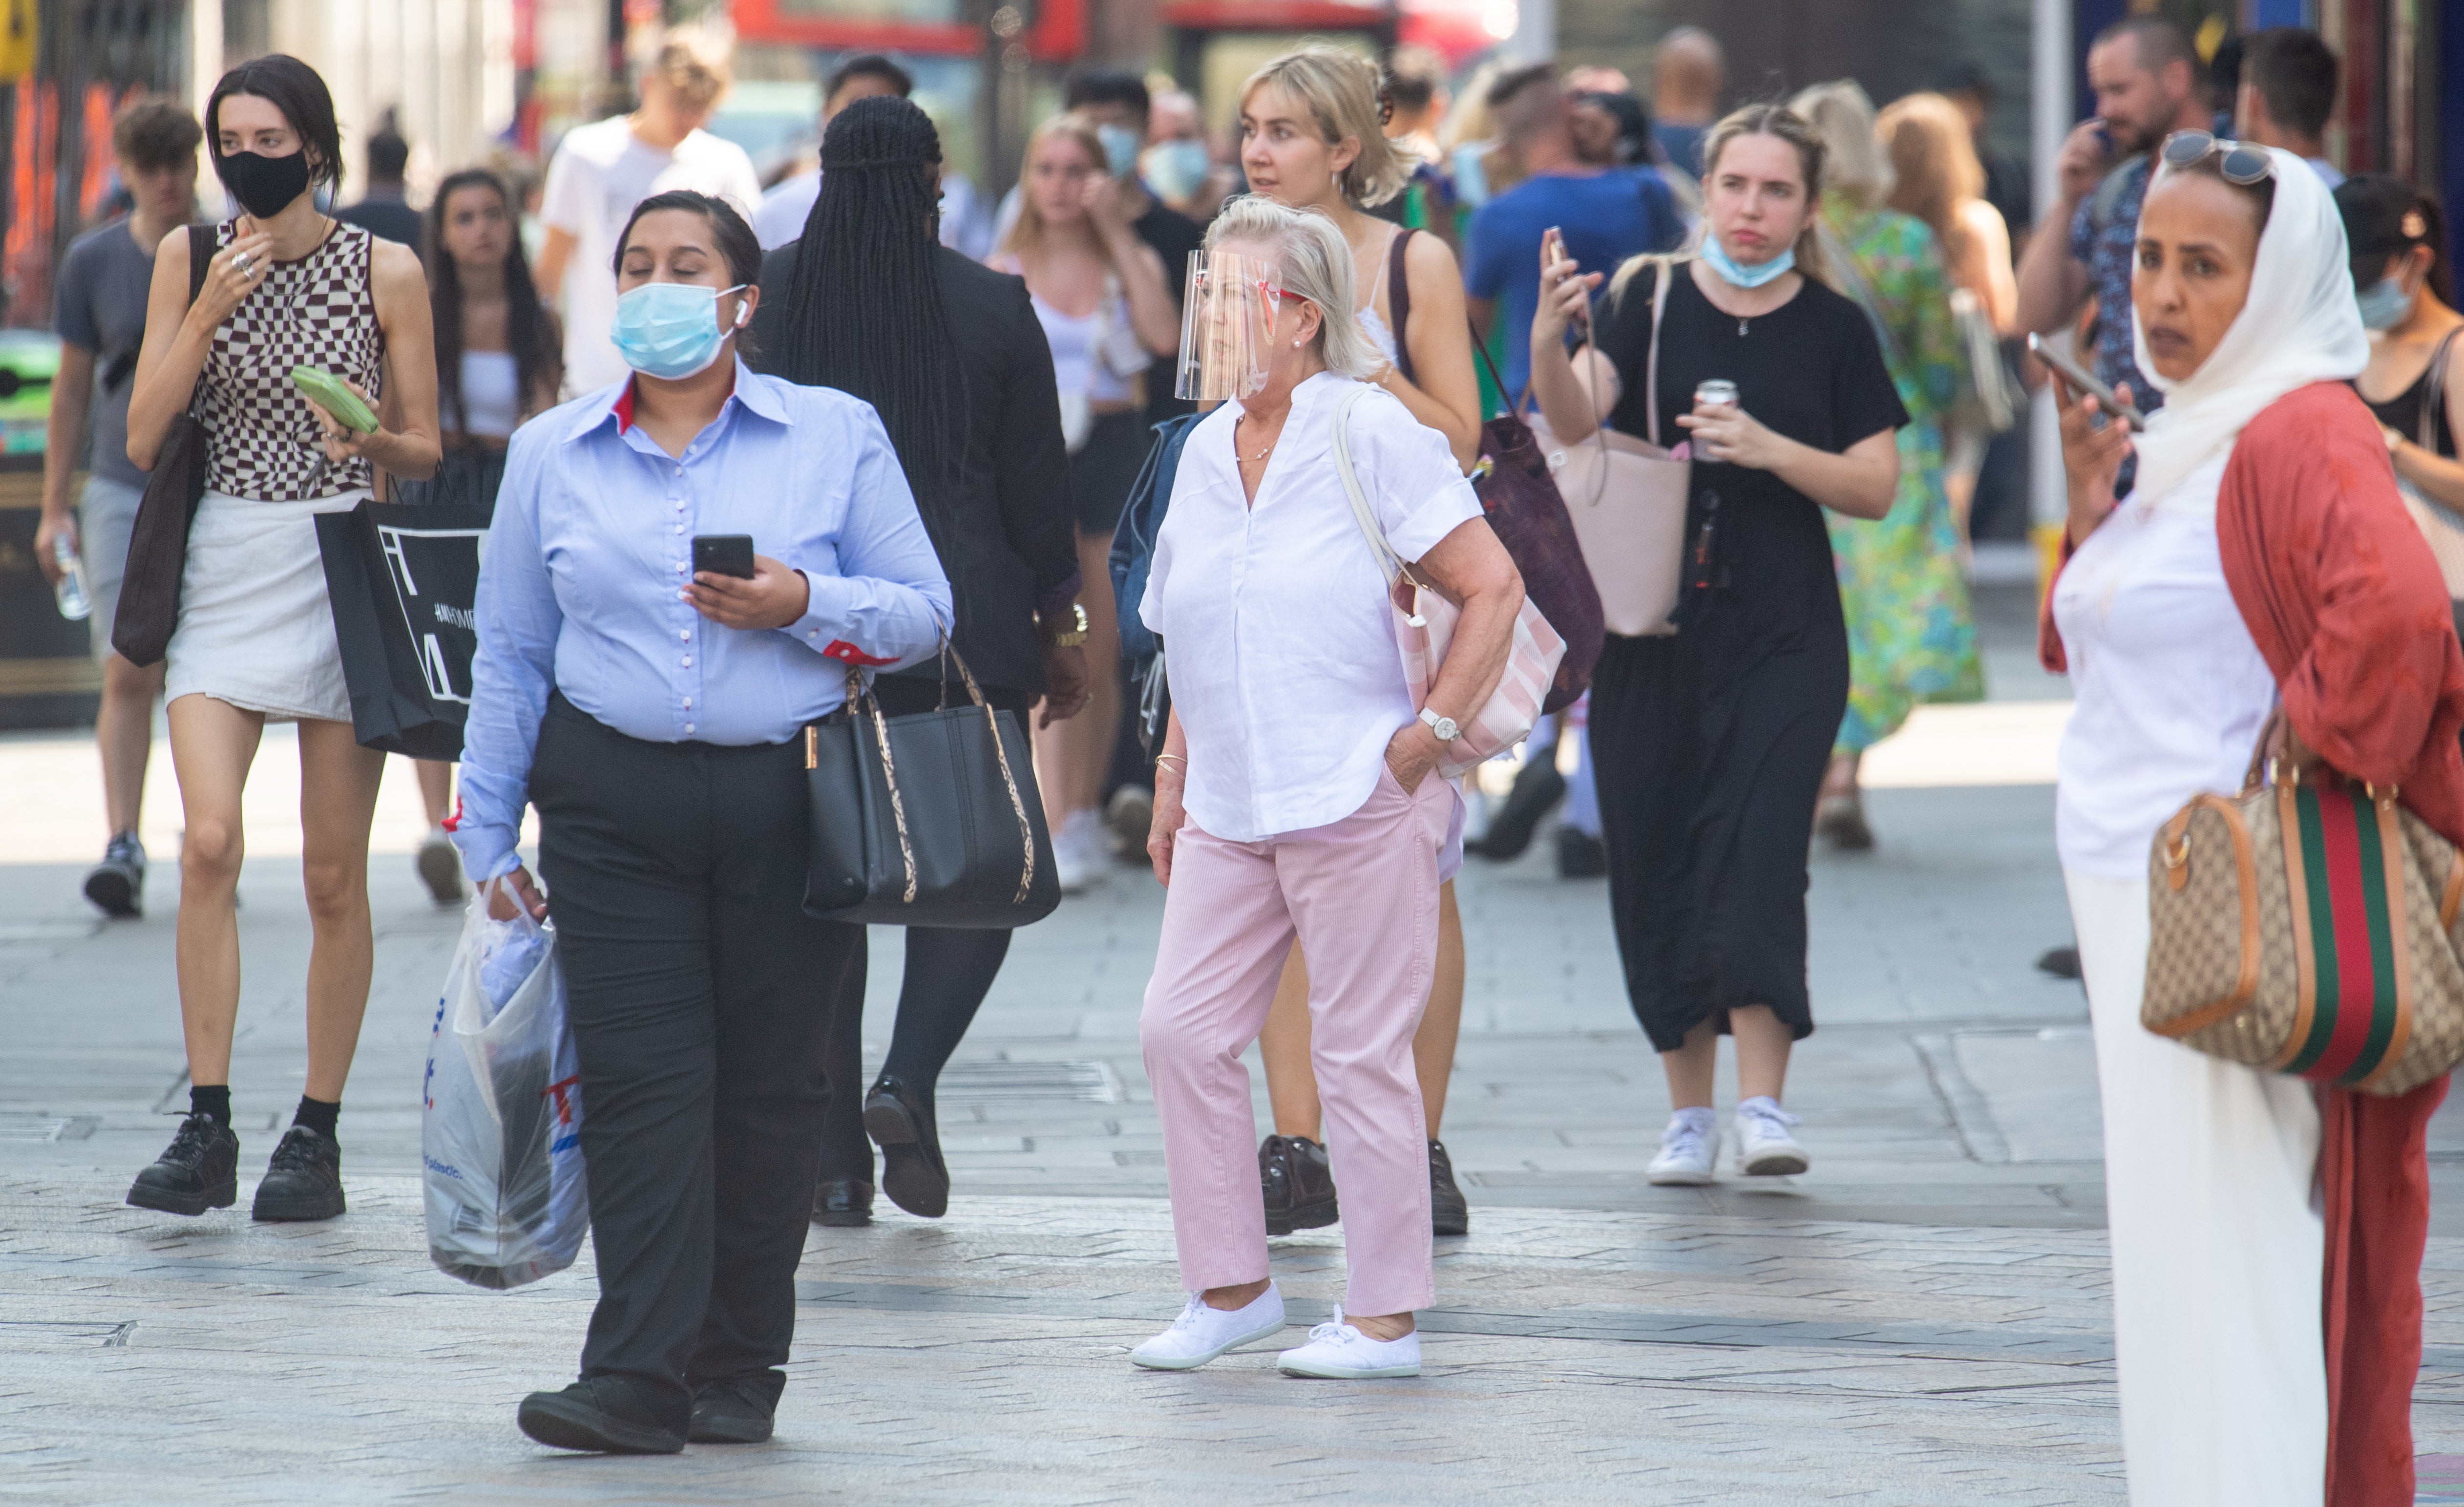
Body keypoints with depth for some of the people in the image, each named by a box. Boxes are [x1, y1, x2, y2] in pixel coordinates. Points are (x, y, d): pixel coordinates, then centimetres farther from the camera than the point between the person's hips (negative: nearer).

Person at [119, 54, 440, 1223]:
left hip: (343, 565, -1)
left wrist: (372, 439, -16)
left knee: (333, 875, 1)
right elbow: (142, 439, -1)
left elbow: (425, 450, 7)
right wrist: (211, 310, -11)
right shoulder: (189, 259, 5)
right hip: (225, 567, 1)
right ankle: (207, 1130, -11)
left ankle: (317, 1136, 10)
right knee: (210, 843, -15)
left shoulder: (386, 272, 1)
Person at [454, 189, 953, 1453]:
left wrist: (806, 605, -14)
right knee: (642, 1079, -8)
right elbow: (510, 655, 14)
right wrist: (488, 837, 11)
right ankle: (638, 1381, -12)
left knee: (769, 1085, 1)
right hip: (615, 803, 1)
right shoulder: (551, 454, 12)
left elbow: (925, 611, 5)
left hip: (791, 798, -1)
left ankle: (739, 1370, 12)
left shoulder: (836, 436, 6)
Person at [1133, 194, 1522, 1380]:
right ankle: (1230, 1288, 13)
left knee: (1360, 1051, -2)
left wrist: (1432, 729, -12)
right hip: (1230, 807, 7)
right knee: (1181, 1030, 2)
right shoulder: (1208, 449, 13)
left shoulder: (1373, 433, -8)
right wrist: (1174, 779, 17)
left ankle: (1385, 1317, 6)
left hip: (1358, 799, -7)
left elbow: (1494, 587, -9)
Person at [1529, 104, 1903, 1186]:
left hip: (1784, 638, -1)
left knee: (1758, 848, -13)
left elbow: (1877, 486, 2)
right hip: (1648, 631, 1)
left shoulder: (1835, 330, 5)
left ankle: (1762, 1103, -15)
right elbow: (1576, 425, -13)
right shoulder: (1646, 301, 2)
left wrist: (1771, 450, -14)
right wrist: (1548, 346, -34)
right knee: (1654, 862, 3)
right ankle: (1687, 1110, 13)